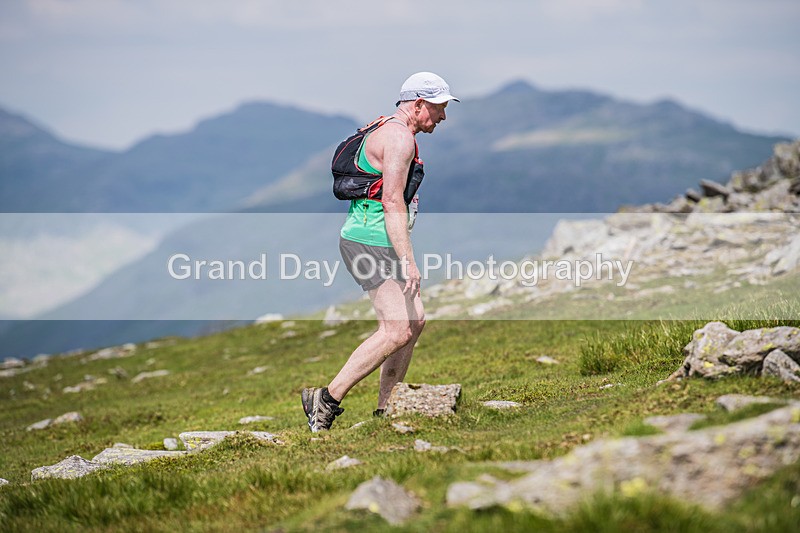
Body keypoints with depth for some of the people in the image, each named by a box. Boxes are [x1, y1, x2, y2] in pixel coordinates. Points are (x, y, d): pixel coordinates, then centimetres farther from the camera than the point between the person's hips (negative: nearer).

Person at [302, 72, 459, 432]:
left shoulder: (387, 131, 20)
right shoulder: (399, 136, -14)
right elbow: (392, 202, -22)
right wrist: (407, 261, -25)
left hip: (371, 241, 11)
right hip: (371, 243, -11)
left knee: (415, 320, 12)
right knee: (396, 330, -16)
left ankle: (384, 412, 14)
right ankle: (327, 400, -11)